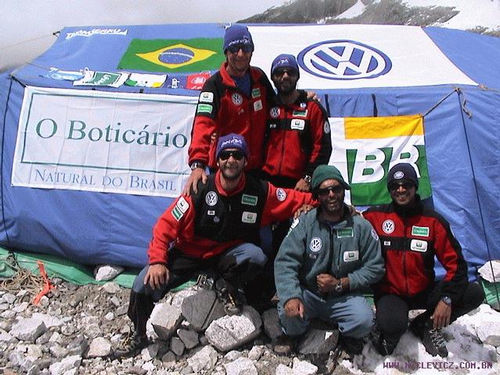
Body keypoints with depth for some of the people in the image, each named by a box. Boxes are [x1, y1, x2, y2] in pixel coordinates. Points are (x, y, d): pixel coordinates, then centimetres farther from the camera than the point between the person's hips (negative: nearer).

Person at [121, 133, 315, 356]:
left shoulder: (260, 191, -12)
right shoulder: (201, 189, -16)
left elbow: (297, 201, -5)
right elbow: (167, 223, -16)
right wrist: (157, 260, -23)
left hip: (228, 254, 1)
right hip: (189, 253, 0)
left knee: (256, 257, -30)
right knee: (144, 286, -15)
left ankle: (229, 288, 4)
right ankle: (139, 335, 17)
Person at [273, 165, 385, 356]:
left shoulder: (361, 226, -4)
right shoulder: (304, 223, -8)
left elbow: (375, 267, -1)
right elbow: (285, 262, -14)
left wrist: (340, 284, -13)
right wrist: (291, 297, -31)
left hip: (344, 296, 1)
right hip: (308, 294, 0)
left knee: (364, 321, -26)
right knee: (288, 310, -28)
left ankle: (349, 335, 13)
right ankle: (292, 333, 11)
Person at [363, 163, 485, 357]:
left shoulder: (432, 220, -2)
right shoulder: (376, 216, -5)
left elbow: (455, 262, -3)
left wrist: (447, 299, -14)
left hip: (424, 292, 3)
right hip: (390, 293, -3)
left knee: (475, 294, -18)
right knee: (393, 326, -35)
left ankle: (426, 325, 5)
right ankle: (389, 332, 5)